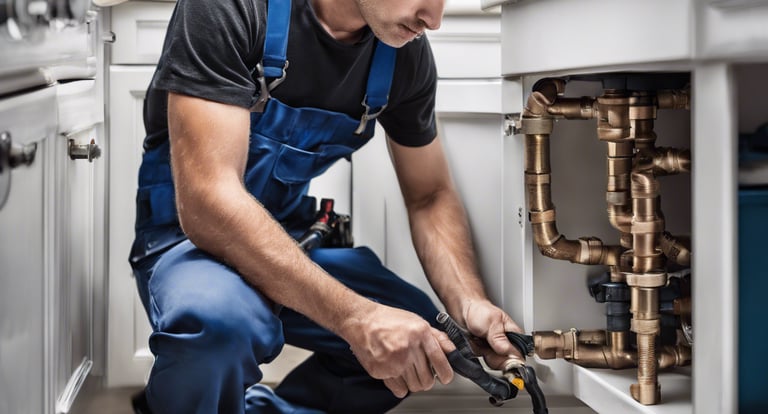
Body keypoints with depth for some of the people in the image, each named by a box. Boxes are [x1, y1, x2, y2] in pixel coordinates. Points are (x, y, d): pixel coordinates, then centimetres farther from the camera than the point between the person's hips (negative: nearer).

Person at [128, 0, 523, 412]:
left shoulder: (406, 53, -7)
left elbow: (430, 197, 5)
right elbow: (206, 202, -33)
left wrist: (470, 303, -16)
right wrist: (356, 316, -38)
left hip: (291, 237, 6)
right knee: (219, 319, -37)